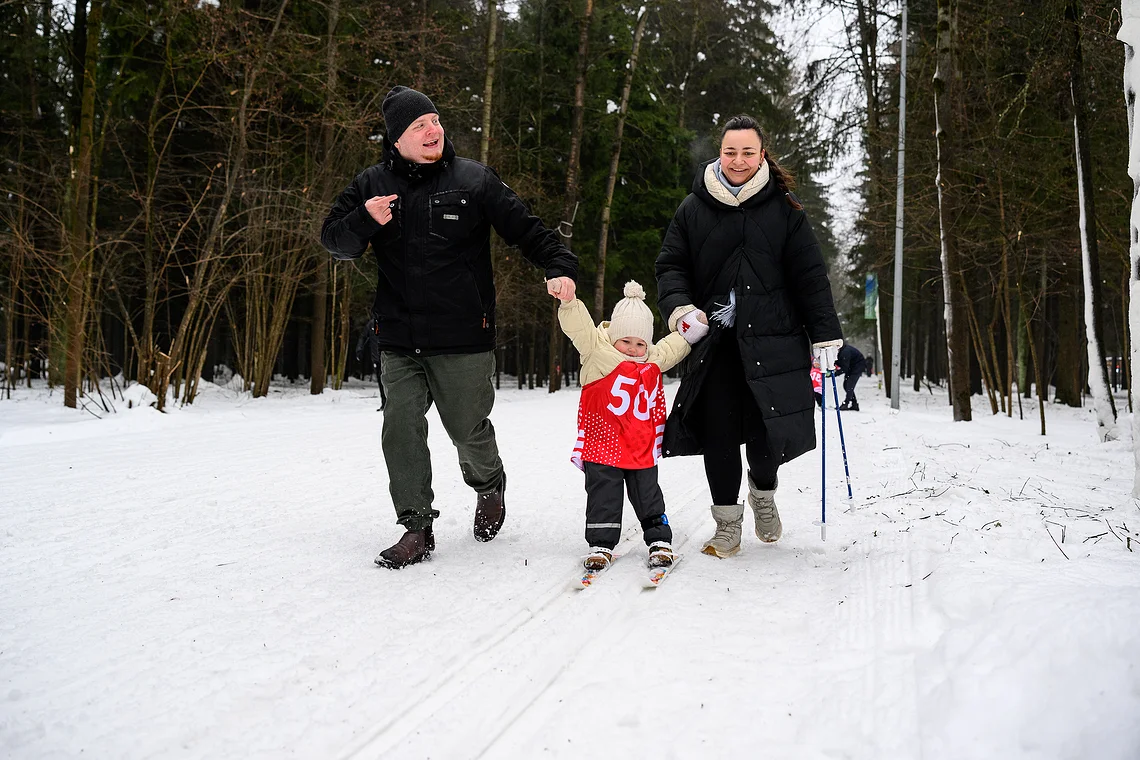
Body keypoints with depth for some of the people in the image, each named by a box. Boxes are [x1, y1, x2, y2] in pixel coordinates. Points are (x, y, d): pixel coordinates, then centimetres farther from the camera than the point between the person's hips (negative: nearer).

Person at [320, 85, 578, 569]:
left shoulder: (474, 180, 2)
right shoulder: (373, 184, 8)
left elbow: (526, 229, 1)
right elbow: (333, 241, 9)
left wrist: (559, 266, -15)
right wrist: (364, 221, -13)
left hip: (463, 337, -2)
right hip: (398, 339, 2)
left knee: (469, 430, 6)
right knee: (401, 432, -2)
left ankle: (489, 485, 38)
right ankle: (417, 528, 10)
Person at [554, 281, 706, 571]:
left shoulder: (654, 360, 8)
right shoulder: (599, 351, -8)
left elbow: (673, 346, 27)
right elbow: (579, 327, -20)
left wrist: (692, 330, 15)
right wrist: (568, 302, -36)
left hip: (642, 448, 4)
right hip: (602, 446, -3)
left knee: (648, 497, 11)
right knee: (603, 498, 2)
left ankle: (659, 541, 21)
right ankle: (601, 545, 12)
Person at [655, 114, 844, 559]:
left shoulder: (783, 209, 5)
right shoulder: (693, 210, 6)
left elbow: (810, 276, 4)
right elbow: (671, 266, 8)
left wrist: (825, 334, 0)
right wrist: (679, 307, -11)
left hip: (770, 339, -1)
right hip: (713, 340, 1)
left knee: (767, 432, -3)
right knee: (718, 434, 0)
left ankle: (764, 493, 31)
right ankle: (727, 523, 17)